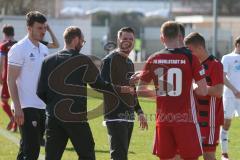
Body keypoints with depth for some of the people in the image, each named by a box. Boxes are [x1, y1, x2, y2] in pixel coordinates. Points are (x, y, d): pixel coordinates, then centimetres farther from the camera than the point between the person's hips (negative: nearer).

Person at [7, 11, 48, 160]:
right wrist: (17, 107, -17)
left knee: (34, 148, 10)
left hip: (42, 107, 8)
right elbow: (11, 81, -11)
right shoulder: (19, 49, -9)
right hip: (26, 107, -8)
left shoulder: (44, 49, 14)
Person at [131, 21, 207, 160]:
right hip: (186, 118, -3)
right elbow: (203, 91, -7)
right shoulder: (190, 58, -6)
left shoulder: (153, 60, 2)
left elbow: (141, 90, 8)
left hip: (162, 120, 3)